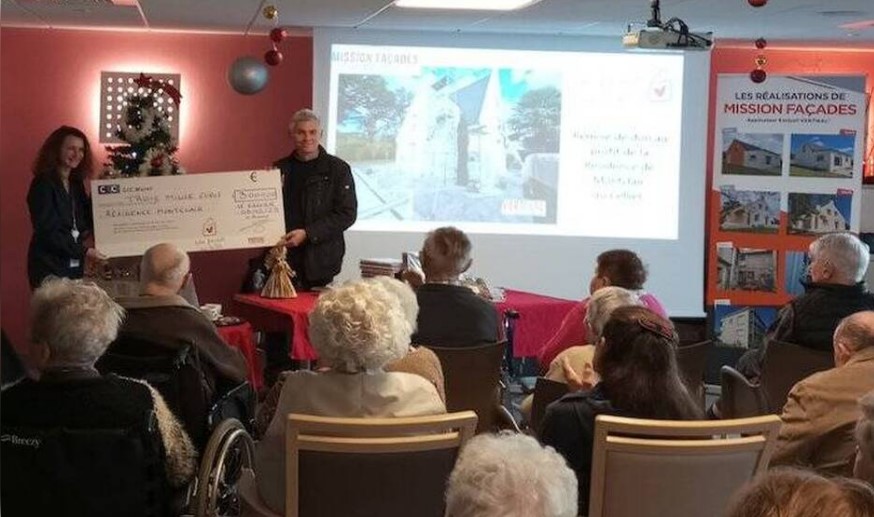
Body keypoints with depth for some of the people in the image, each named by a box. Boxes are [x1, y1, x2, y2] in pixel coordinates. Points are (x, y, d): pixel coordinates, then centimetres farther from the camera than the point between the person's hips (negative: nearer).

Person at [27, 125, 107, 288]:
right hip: (49, 268, -7)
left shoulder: (76, 184, 13)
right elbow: (47, 230, -17)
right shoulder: (43, 184, -10)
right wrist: (83, 251, -21)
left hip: (74, 266, 7)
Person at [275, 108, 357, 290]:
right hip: (283, 259, 2)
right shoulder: (280, 169, 12)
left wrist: (307, 233, -14)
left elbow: (347, 213, -6)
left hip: (320, 261, -2)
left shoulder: (338, 169, 1)